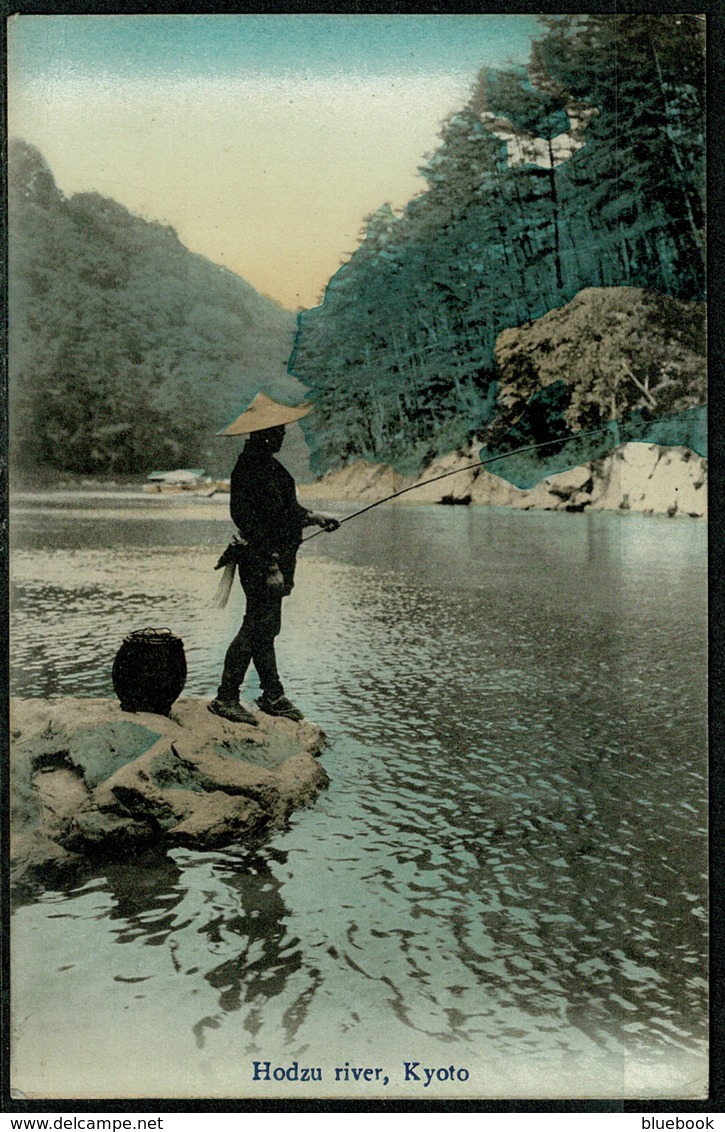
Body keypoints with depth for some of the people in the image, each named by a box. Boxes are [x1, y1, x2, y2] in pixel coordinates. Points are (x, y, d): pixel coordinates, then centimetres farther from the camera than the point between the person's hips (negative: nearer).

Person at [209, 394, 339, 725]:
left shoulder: (267, 464, 13)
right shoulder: (251, 468, -18)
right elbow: (251, 523, -23)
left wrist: (314, 518, 16)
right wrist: (271, 567, -24)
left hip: (272, 560, 10)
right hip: (260, 561, -10)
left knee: (266, 628, 15)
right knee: (256, 628, -5)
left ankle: (273, 696, 24)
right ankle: (225, 698, 3)